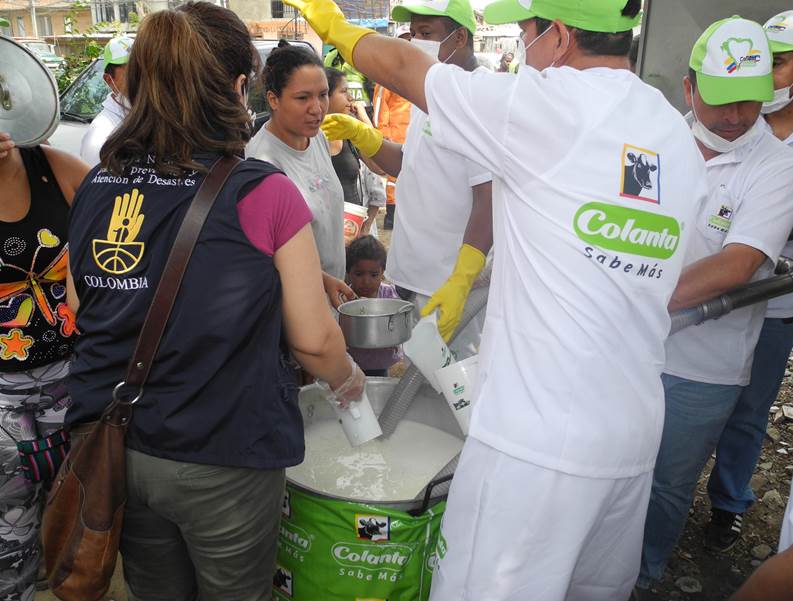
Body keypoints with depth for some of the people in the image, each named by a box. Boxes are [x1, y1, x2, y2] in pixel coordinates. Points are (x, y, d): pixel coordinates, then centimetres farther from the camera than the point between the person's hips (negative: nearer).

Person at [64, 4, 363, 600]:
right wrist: (348, 379, 9)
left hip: (108, 444, 5)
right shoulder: (264, 193, -17)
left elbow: (80, 307, 11)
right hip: (220, 460, -4)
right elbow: (313, 339, -11)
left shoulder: (95, 186, -1)